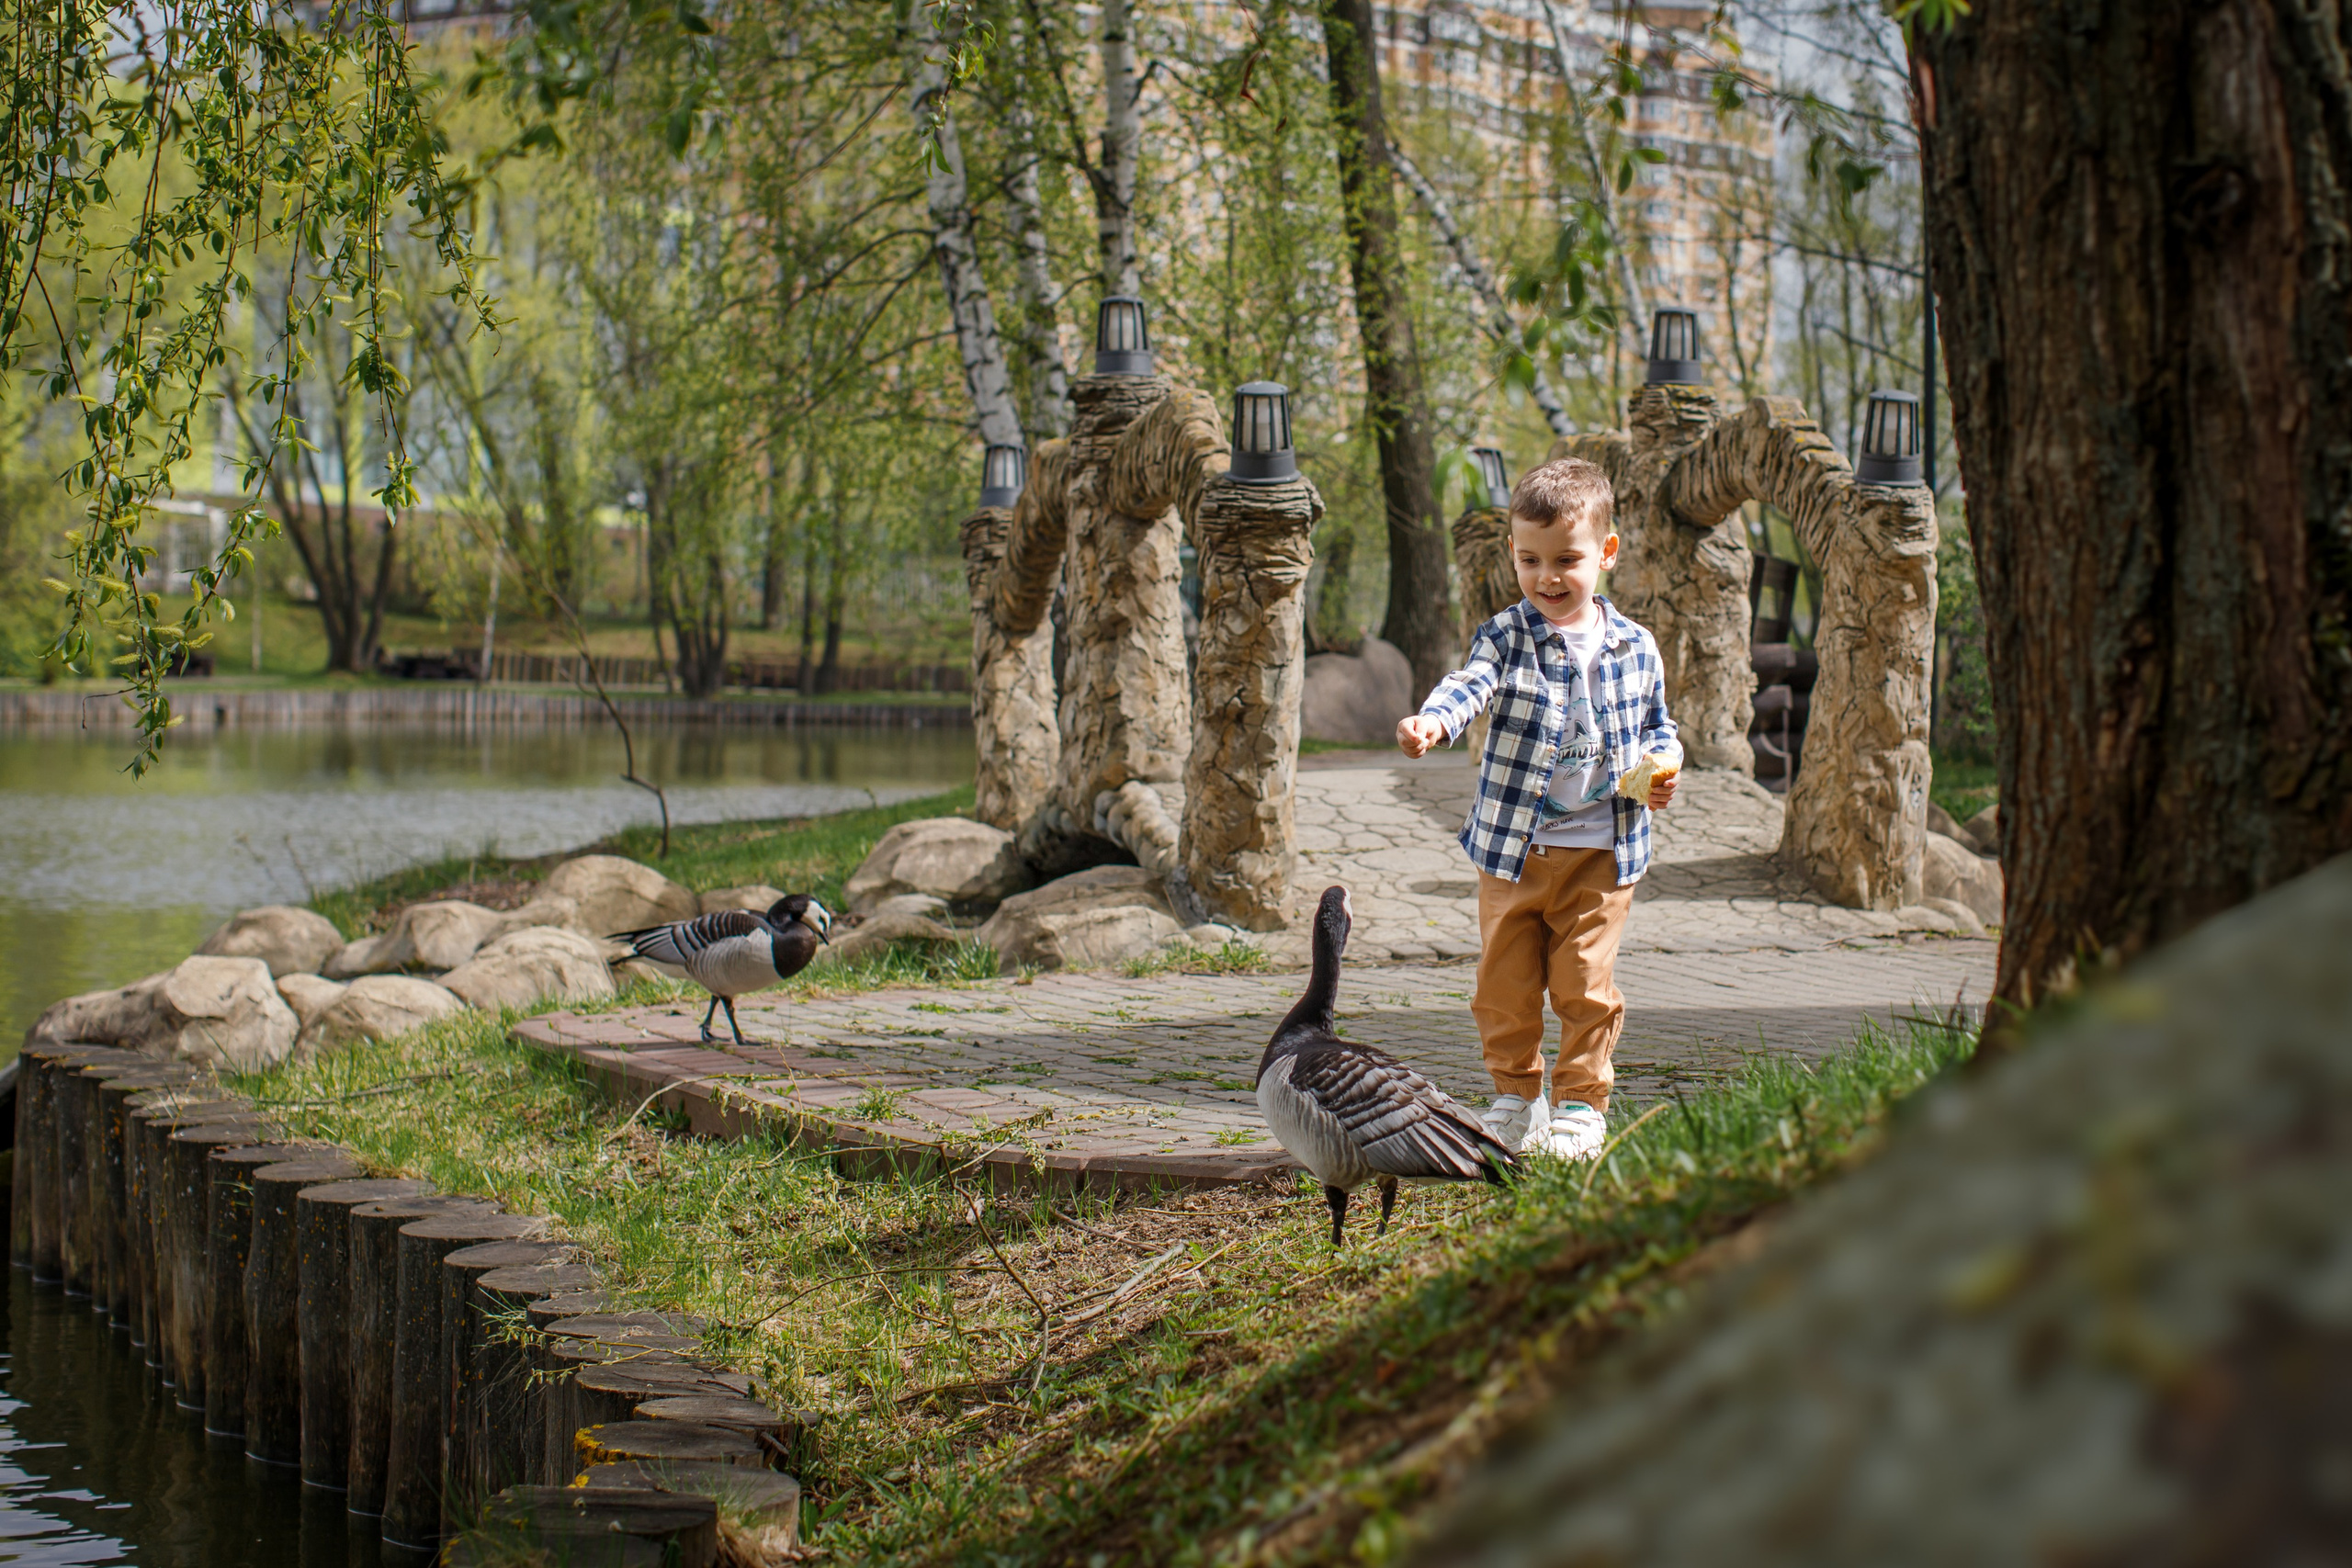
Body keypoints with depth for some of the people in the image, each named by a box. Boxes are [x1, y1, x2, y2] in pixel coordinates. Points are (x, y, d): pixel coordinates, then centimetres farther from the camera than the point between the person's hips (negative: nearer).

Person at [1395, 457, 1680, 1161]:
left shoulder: (1635, 649, 3)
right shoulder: (1507, 636, -3)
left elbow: (1658, 724, 17)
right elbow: (1470, 684, -23)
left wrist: (1661, 766, -5)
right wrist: (1432, 721, -44)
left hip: (1601, 852, 0)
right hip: (1512, 847, 0)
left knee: (1585, 986, -1)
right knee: (1506, 984, 7)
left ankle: (1581, 1103, 15)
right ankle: (1516, 1097, 25)